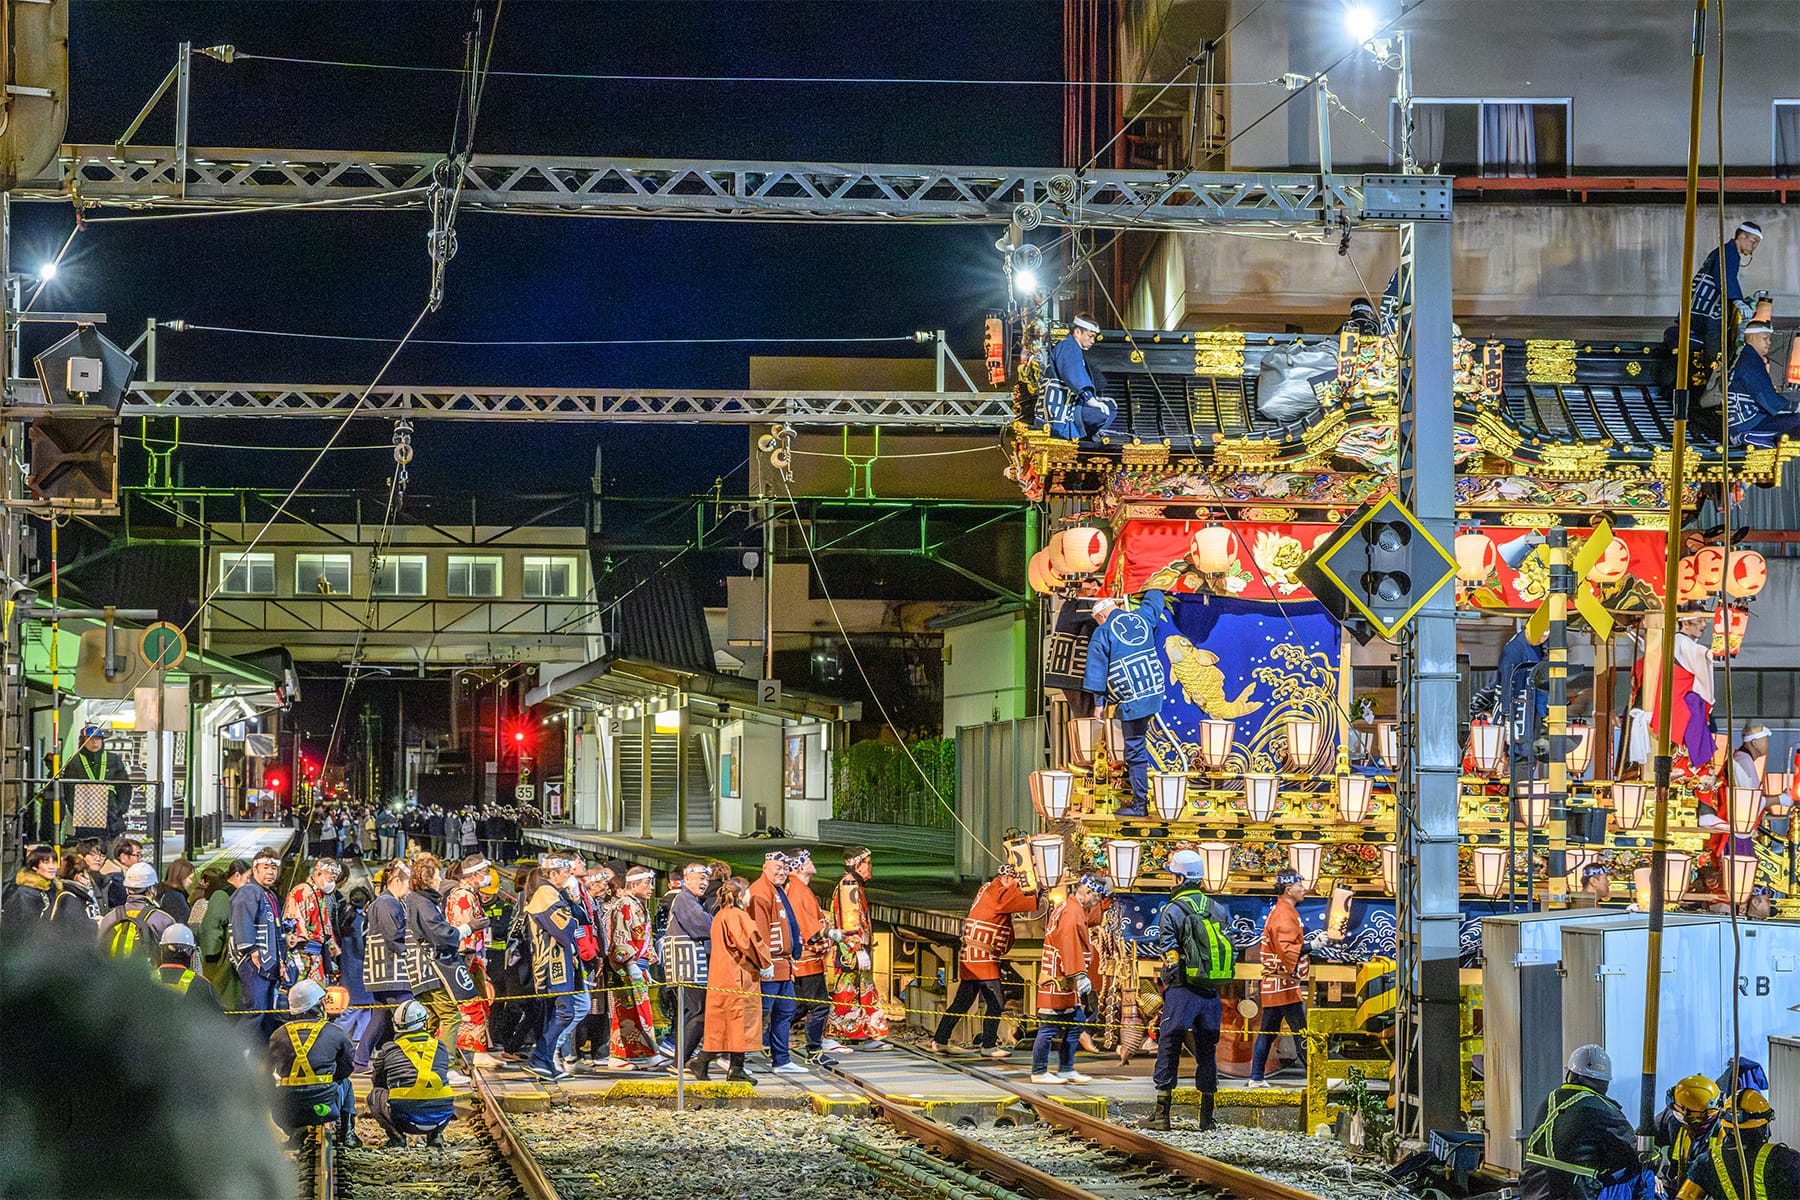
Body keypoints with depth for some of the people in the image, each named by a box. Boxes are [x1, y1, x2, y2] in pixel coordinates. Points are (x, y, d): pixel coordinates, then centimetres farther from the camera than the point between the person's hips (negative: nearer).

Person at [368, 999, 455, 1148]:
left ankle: (396, 1136, 5)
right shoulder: (440, 1047, 14)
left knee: (374, 1095, 24)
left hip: (406, 1119, -3)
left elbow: (377, 1082, 26)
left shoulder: (387, 1051, 9)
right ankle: (435, 1134, 17)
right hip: (440, 1117, 3)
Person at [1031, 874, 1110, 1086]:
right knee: (1050, 1026, -5)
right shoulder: (1072, 912, -15)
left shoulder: (1077, 911, 19)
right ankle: (1039, 1072, 0)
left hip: (1067, 982, 11)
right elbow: (1069, 945, -24)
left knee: (1075, 1024, 14)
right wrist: (1079, 976, -28)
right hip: (1058, 981, -11)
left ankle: (1066, 1070, 20)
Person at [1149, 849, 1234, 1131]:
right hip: (1212, 992, 5)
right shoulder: (1217, 909, 9)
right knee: (1207, 1051, 12)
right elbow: (1228, 947, 10)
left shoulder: (1172, 911, -7)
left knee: (1169, 1048, 2)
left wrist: (1168, 989, 2)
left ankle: (1162, 1113, 0)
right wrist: (1215, 983, 15)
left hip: (1182, 990, -5)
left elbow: (1169, 955, -10)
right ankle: (1207, 1116, 15)